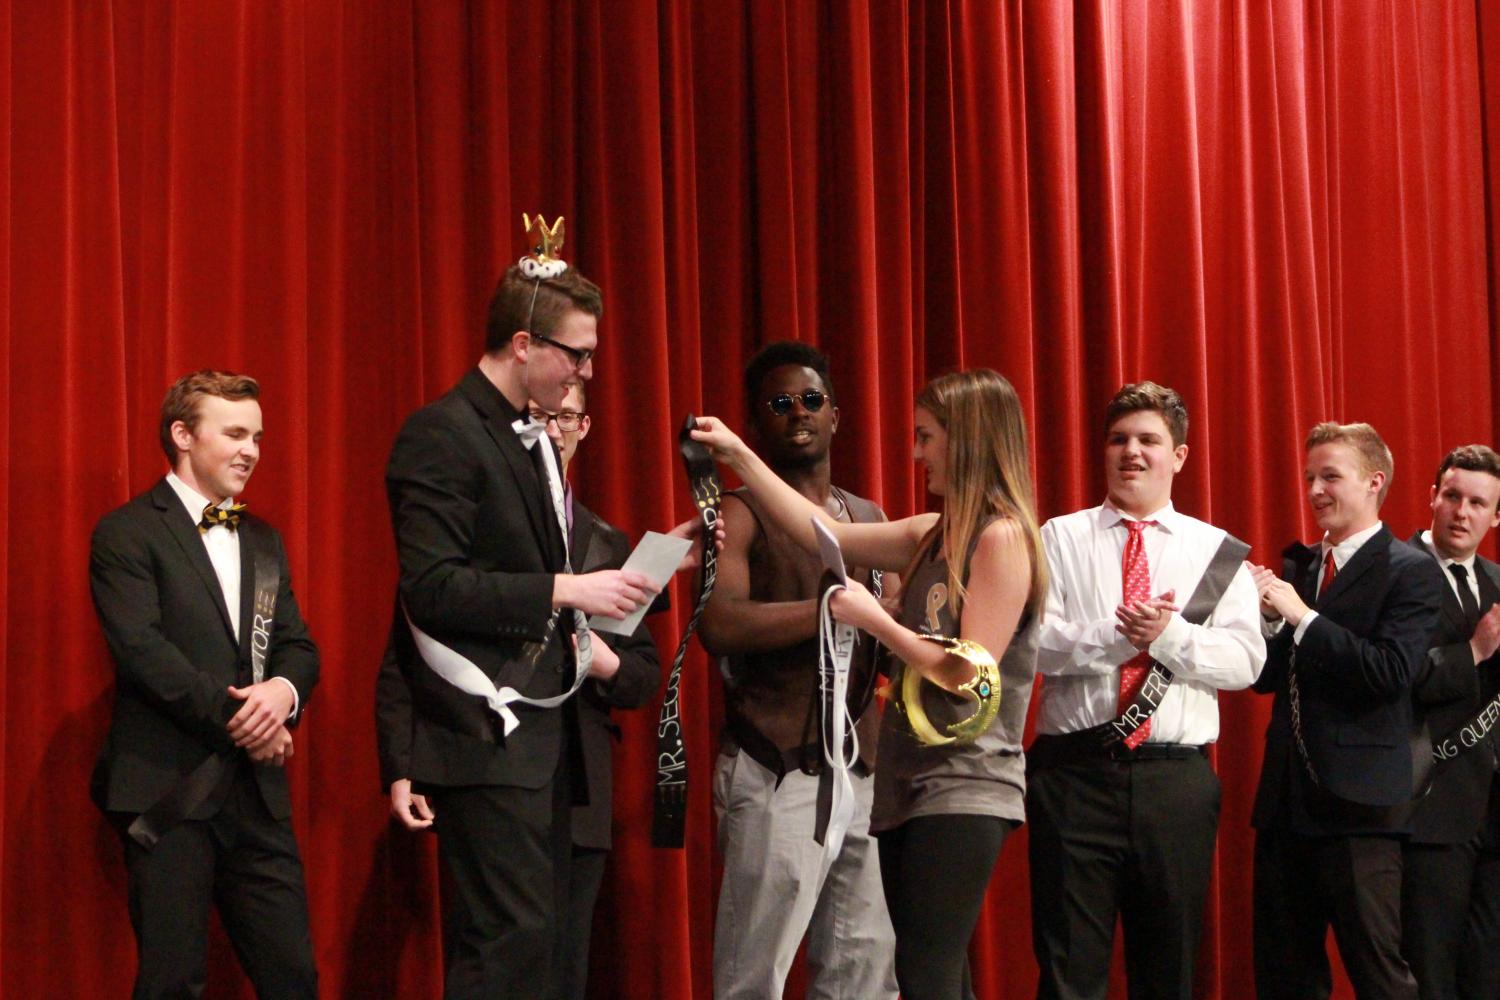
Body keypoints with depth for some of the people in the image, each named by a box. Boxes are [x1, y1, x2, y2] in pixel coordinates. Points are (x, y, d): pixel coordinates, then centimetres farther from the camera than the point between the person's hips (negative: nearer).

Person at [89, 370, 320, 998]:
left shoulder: (263, 542, 19)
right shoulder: (127, 534, -3)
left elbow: (297, 644, 13)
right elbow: (140, 647, -14)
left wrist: (283, 689, -10)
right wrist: (234, 718, -14)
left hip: (256, 790, 6)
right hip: (167, 789, -6)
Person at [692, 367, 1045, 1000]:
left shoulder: (1003, 537, -10)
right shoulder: (935, 536, 14)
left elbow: (973, 673, -15)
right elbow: (823, 535, 18)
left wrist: (873, 619, -11)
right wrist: (738, 456, 19)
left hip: (964, 787, -9)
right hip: (910, 783, 9)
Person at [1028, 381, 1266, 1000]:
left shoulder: (1217, 552, 10)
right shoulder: (1061, 540, 7)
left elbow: (1244, 660, -2)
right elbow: (1033, 642, -6)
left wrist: (1168, 635, -17)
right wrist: (1119, 635, -18)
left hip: (1176, 779, 2)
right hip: (1075, 770, -1)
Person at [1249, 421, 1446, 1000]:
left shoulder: (1411, 572, -6)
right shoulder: (1297, 565, 14)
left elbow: (1392, 672, -18)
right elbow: (1267, 678, 12)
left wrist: (1302, 616, -17)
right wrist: (1267, 616, -6)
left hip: (1357, 801, -7)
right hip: (1286, 799, 7)